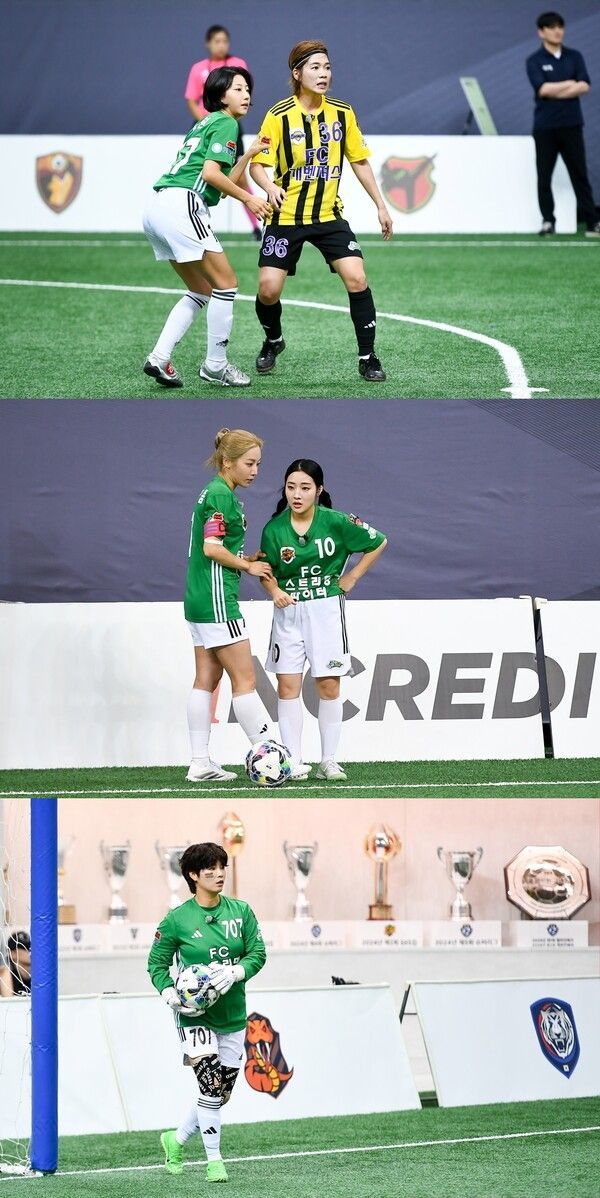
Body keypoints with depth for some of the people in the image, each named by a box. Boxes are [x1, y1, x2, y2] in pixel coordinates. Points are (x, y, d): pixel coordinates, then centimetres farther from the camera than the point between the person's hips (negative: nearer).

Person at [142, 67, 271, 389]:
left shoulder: (206, 124, 27)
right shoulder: (226, 123, -1)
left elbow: (223, 185, 23)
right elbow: (211, 173, -13)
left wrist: (249, 153, 21)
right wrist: (248, 199, -5)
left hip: (157, 206, 10)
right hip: (181, 204, -10)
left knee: (202, 290, 16)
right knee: (226, 284, -2)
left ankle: (159, 358, 5)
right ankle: (215, 366, 3)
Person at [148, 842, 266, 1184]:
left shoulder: (240, 911, 2)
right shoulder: (177, 920, -7)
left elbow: (258, 952, 0)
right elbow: (157, 963, 1)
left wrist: (235, 972, -19)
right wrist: (170, 995, -15)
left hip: (232, 1014, 5)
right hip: (195, 1017, -5)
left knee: (222, 1093, 11)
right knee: (211, 1085, -18)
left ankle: (177, 1140, 34)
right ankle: (214, 1161, -7)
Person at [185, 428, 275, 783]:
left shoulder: (215, 493, 17)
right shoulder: (222, 495, -13)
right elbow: (212, 548, -20)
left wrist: (247, 560, 8)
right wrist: (248, 566, -8)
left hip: (200, 599, 10)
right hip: (217, 599, -10)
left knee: (207, 679, 8)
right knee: (245, 679, -7)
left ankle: (200, 763, 8)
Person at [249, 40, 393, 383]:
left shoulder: (343, 113, 0)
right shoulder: (280, 116, -10)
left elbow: (359, 161, 10)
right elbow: (257, 164, -10)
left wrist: (381, 206, 8)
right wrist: (270, 187, -32)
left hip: (329, 214, 2)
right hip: (286, 217, -2)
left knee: (357, 278, -15)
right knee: (268, 288, -7)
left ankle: (368, 357, -2)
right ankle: (273, 341, 27)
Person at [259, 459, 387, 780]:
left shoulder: (336, 523, -8)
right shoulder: (274, 529, -4)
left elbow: (378, 543, 3)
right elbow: (267, 572, 5)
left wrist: (351, 578, 0)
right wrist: (275, 591, -17)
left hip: (326, 608, -1)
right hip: (288, 611, 1)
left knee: (328, 685, 0)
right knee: (288, 684, -4)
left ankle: (328, 761, 9)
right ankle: (294, 762, 1)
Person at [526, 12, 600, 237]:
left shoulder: (574, 57, 9)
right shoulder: (534, 61, 1)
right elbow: (543, 89, -14)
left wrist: (556, 92, -11)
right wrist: (569, 84, -5)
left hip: (571, 125, 1)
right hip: (545, 127, -1)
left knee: (580, 175, 1)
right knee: (544, 176, 1)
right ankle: (548, 222, 8)